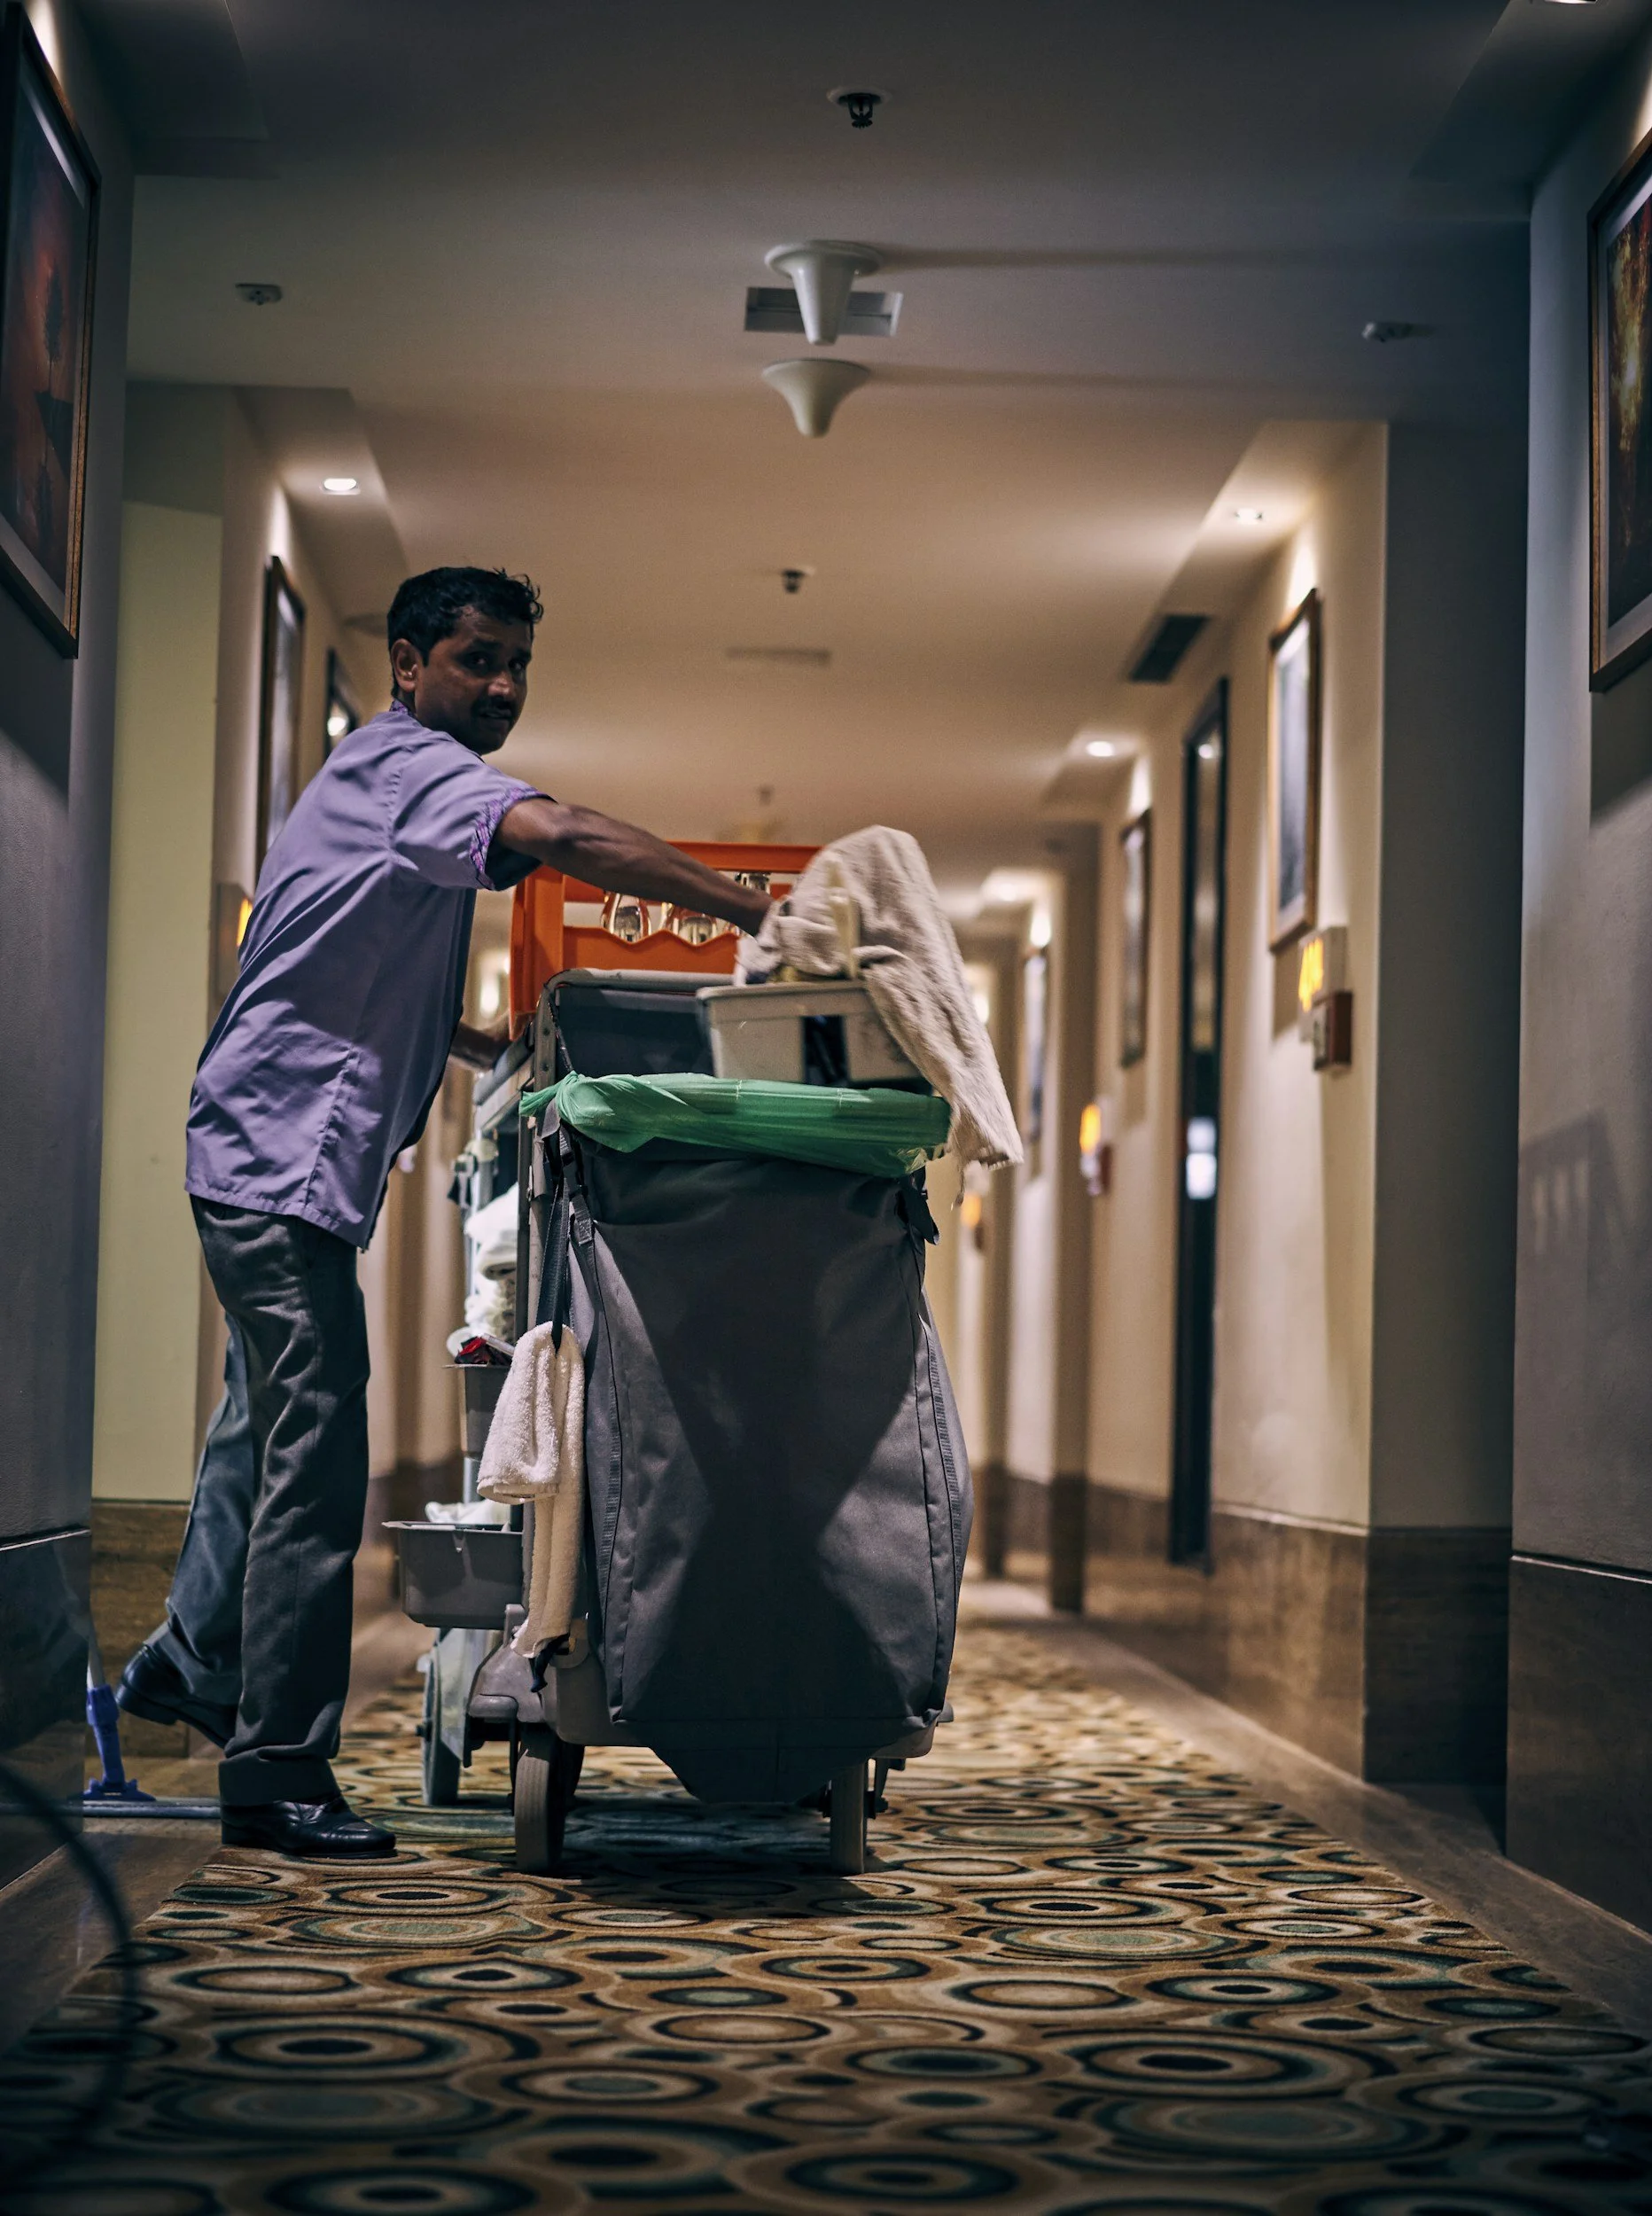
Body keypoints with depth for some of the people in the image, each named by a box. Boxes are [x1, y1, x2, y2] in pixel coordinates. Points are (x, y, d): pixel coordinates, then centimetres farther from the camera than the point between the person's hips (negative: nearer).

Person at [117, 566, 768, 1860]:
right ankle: (279, 1776, -9)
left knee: (268, 1424, 22)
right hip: (286, 1156, -11)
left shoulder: (391, 778, 21)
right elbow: (560, 837, -31)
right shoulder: (408, 767, -12)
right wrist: (752, 914, -31)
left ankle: (190, 1663, 38)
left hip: (278, 1160, 11)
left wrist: (504, 1053, 19)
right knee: (315, 1461, -12)